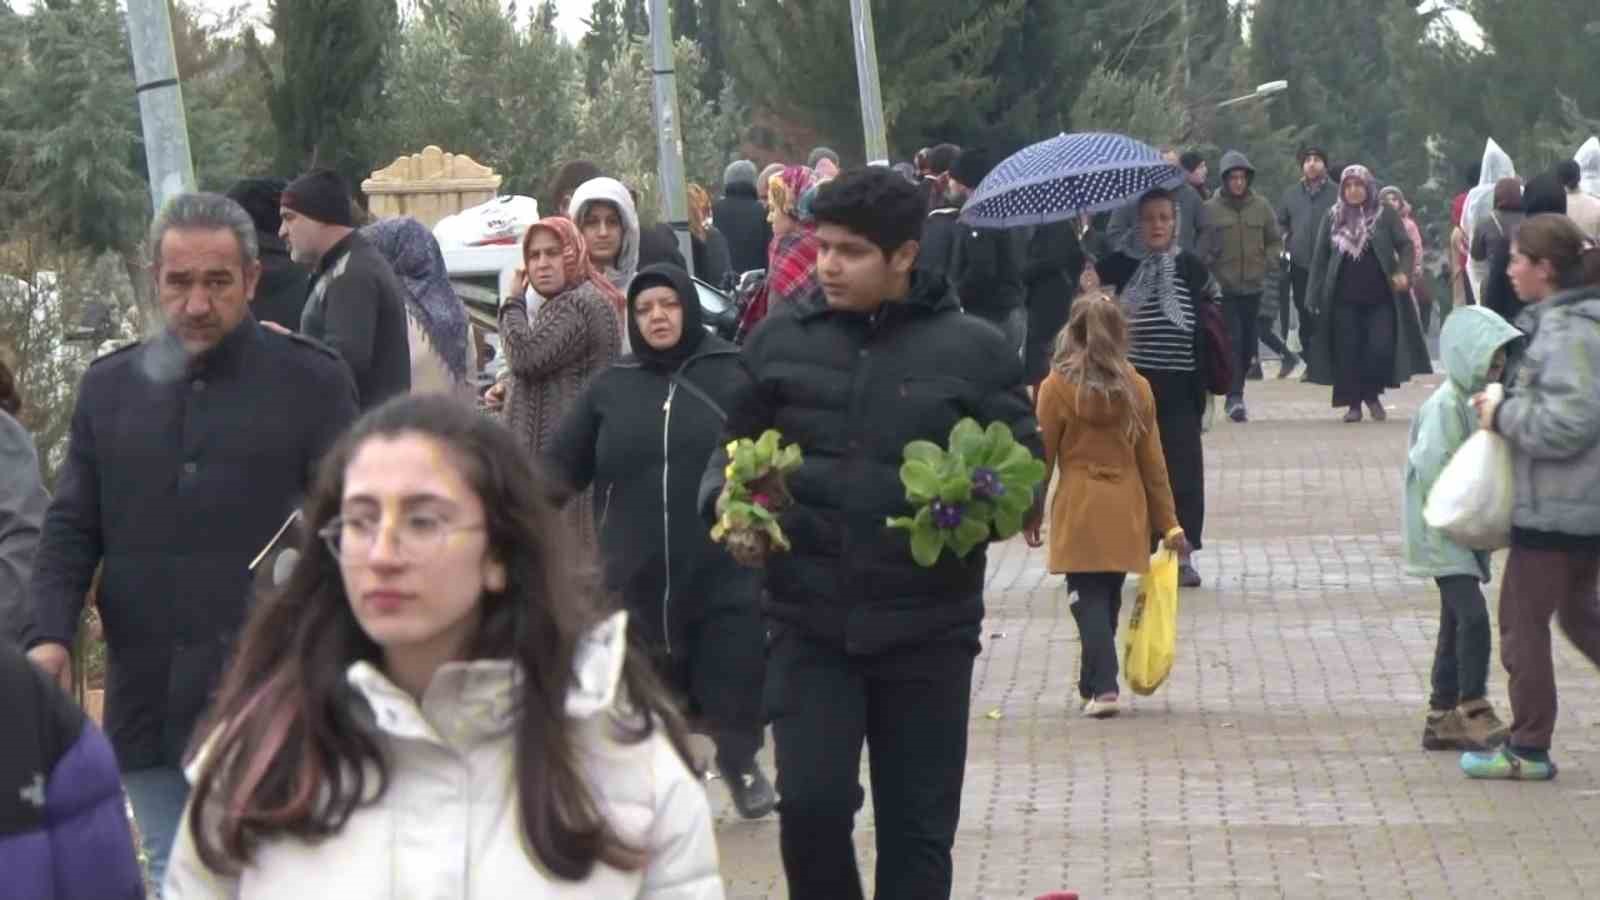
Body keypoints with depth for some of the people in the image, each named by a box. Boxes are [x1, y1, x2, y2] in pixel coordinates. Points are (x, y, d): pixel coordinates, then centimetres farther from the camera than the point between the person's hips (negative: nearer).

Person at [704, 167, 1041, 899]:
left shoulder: (971, 350, -2)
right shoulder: (780, 340, 3)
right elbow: (736, 448, 13)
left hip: (928, 628, 0)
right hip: (810, 624, 0)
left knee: (918, 826, 7)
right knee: (811, 802, -11)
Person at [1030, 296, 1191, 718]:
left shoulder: (1057, 387, -7)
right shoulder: (1137, 388, 1)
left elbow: (1043, 456, -3)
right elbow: (1152, 461, 4)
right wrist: (1168, 523, 9)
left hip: (1079, 512, -3)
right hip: (1126, 513, 3)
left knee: (1088, 600, -2)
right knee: (1108, 599, 14)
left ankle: (1103, 687, -16)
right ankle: (1092, 685, 24)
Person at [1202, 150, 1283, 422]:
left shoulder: (1261, 206, 4)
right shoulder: (1211, 209, -5)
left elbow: (1275, 241, 12)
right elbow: (1202, 247, -1)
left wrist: (1267, 262, -2)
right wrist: (1209, 275, -8)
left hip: (1254, 286, 3)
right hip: (1223, 287, -3)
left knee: (1249, 342, 9)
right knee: (1232, 340, -12)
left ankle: (1237, 392, 23)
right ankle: (1234, 397, -13)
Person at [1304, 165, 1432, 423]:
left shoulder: (1385, 216, 3)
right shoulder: (1333, 218, 8)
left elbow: (1406, 246, 0)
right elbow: (1320, 258, 10)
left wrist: (1403, 271, -20)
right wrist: (1316, 296, 6)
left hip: (1381, 298, -2)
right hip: (1344, 299, 2)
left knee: (1381, 348, -9)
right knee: (1348, 351, 0)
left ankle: (1372, 395, 14)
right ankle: (1353, 403, 10)